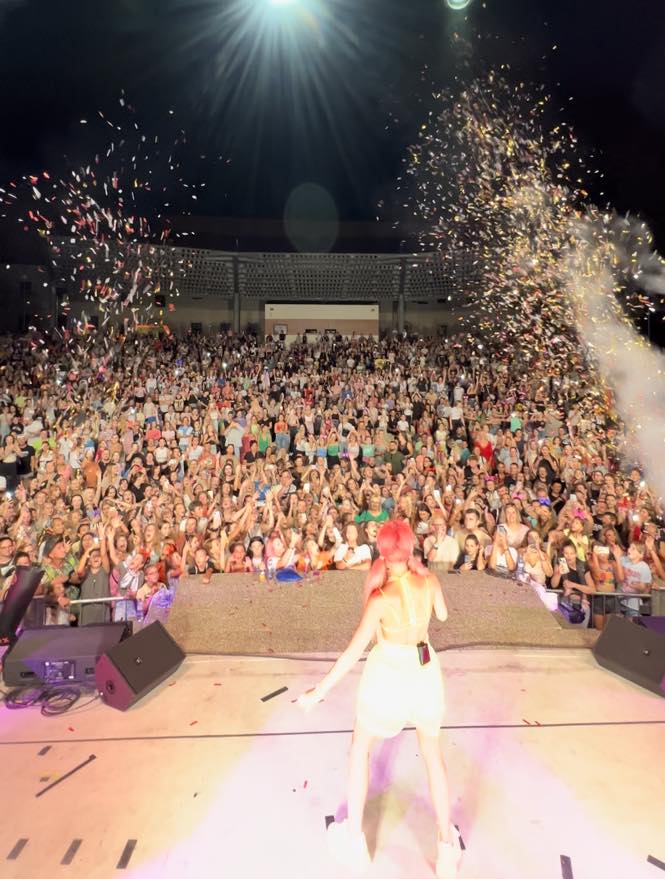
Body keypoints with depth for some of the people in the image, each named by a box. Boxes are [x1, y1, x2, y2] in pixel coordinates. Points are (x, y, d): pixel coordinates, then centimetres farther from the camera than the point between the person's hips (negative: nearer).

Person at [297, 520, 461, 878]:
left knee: (360, 746, 23)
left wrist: (319, 691, -17)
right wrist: (418, 571, 8)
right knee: (432, 751, 26)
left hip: (389, 675, -4)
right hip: (425, 672, 4)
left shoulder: (381, 598, -29)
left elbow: (353, 652, -26)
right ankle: (447, 842, 37)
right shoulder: (430, 581, -17)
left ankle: (354, 837, 34)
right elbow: (442, 614, 7)